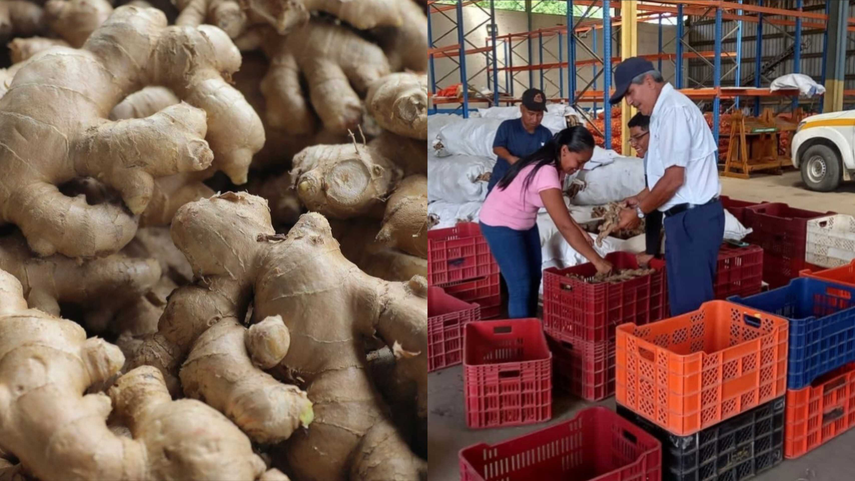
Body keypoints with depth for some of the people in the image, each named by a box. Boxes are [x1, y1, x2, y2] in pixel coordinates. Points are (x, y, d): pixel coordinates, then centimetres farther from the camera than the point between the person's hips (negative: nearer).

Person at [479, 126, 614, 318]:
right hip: (500, 224, -9)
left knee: (534, 278, 13)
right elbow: (564, 225, -34)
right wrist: (597, 260, -29)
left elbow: (560, 209, 9)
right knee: (521, 286, -8)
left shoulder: (556, 165, -5)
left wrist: (579, 230, -6)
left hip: (525, 222, 10)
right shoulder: (546, 172, -33)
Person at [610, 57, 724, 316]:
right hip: (685, 216, 10)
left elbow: (674, 179, -21)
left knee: (691, 299, -2)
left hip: (694, 217, -10)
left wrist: (639, 212, -11)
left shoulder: (673, 109, -17)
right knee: (682, 296, 16)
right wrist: (638, 199, 16)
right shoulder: (665, 110, 15)